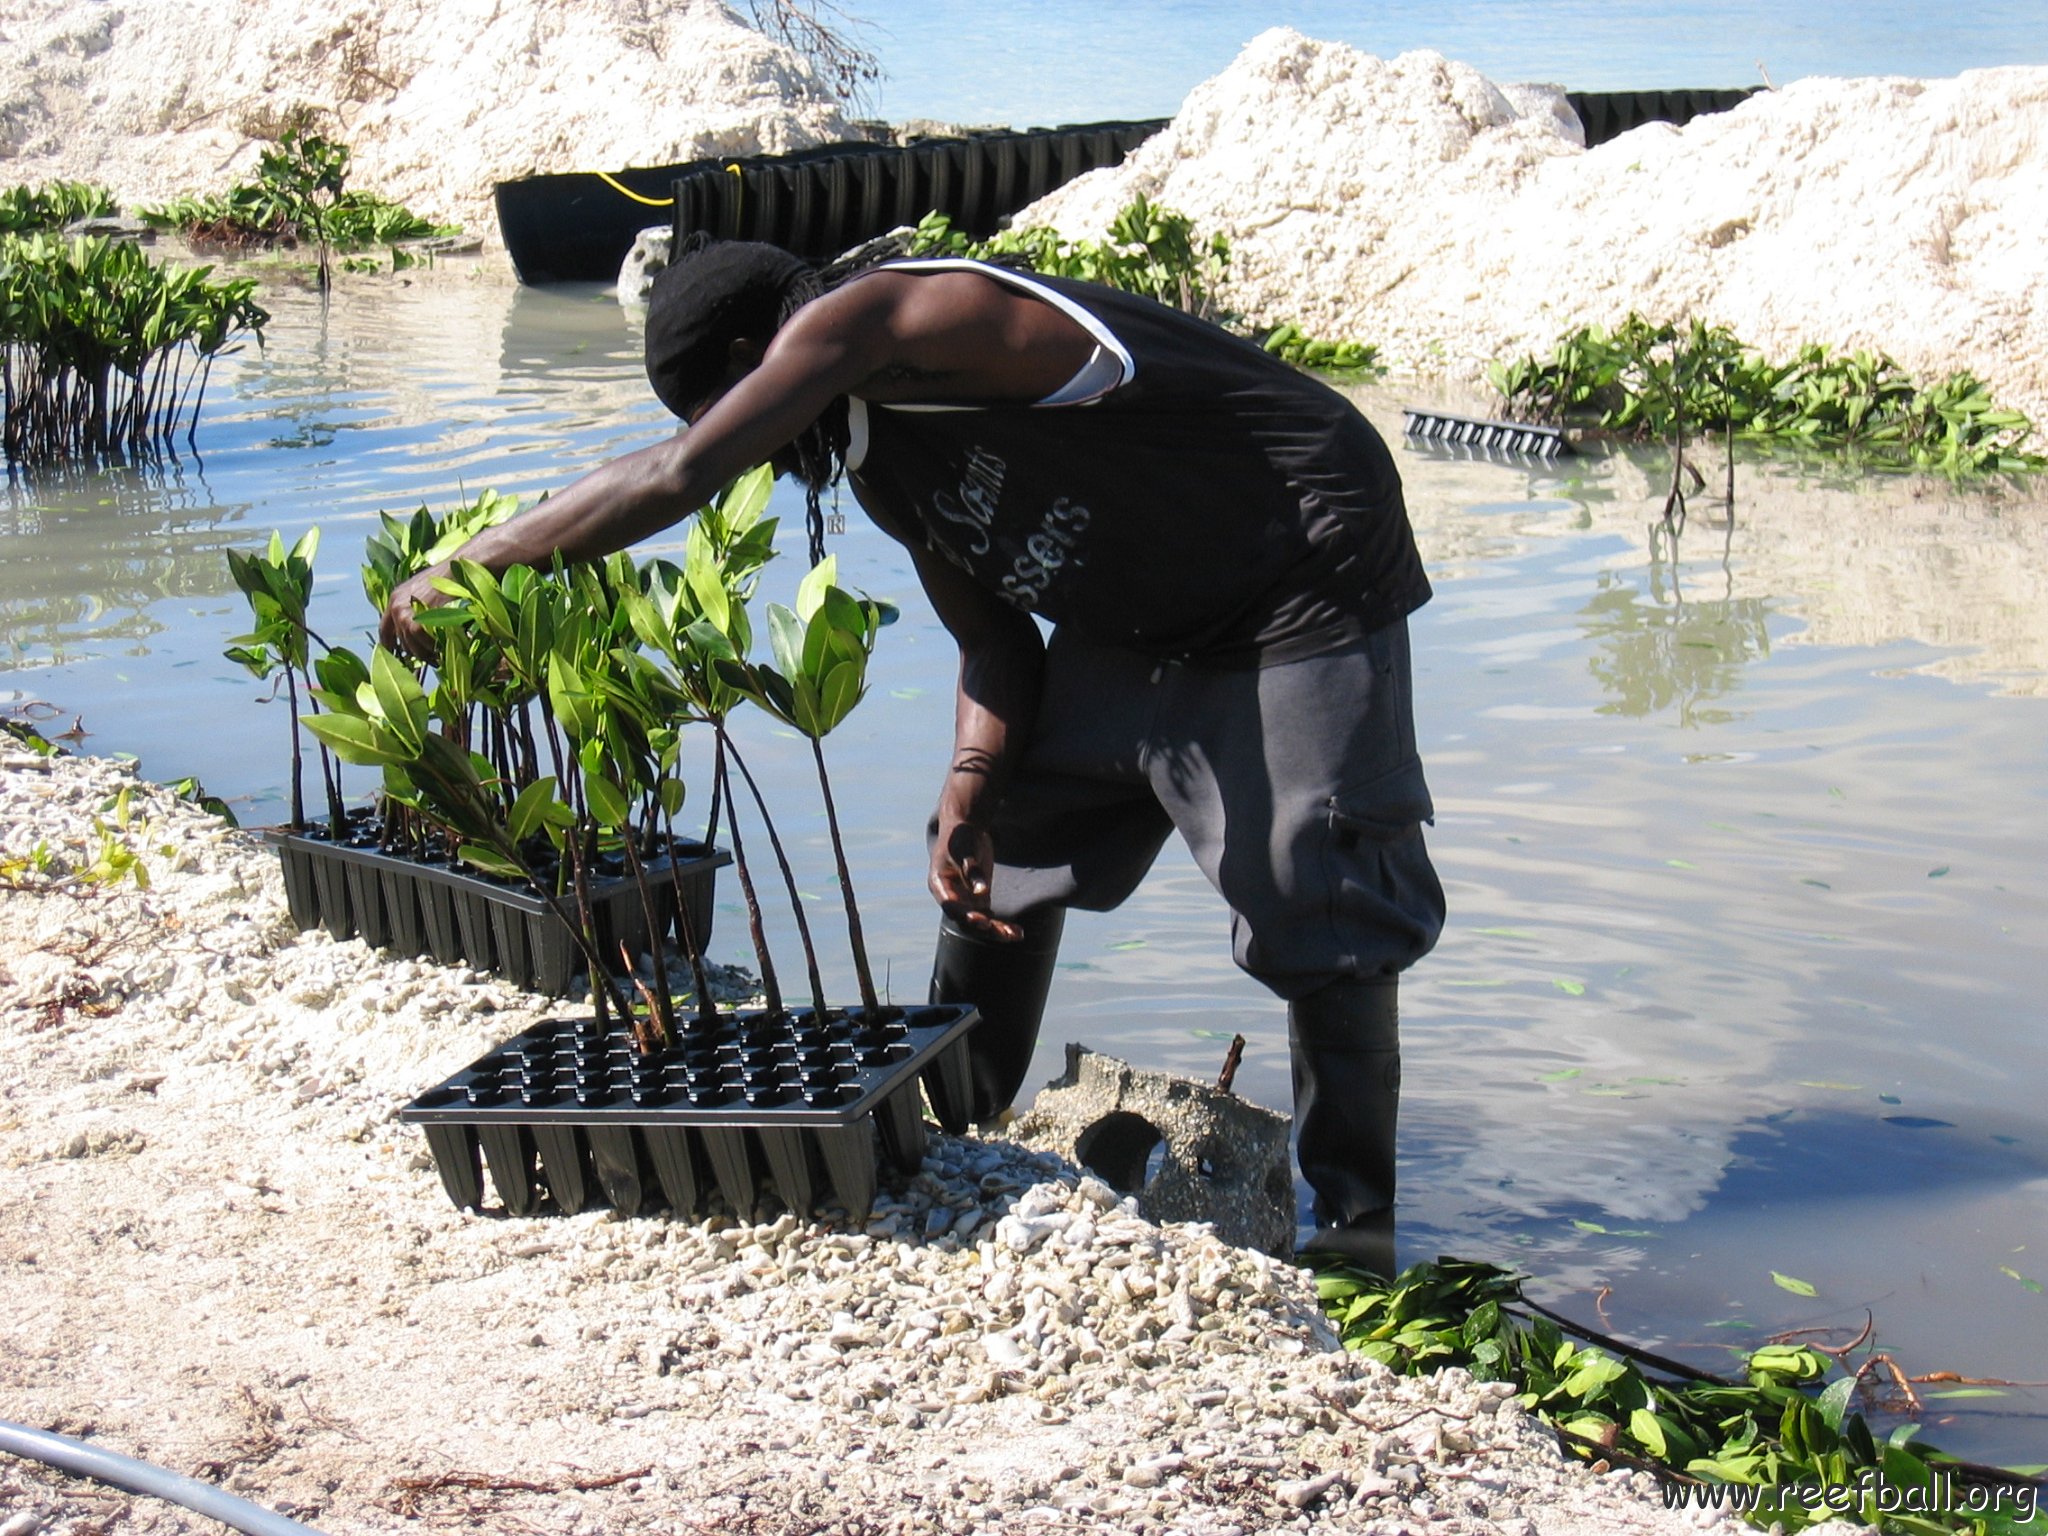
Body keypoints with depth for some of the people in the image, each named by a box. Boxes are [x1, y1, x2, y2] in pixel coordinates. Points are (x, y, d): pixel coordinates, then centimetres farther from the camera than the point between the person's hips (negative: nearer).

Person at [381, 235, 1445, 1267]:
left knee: (1313, 912, -11)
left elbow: (677, 479, -29)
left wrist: (465, 566, -24)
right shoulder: (877, 467, 8)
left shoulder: (863, 316, -21)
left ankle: (1354, 1226, 3)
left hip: (1305, 585, -10)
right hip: (1140, 624, 10)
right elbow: (992, 638, 9)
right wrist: (970, 786, -10)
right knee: (1002, 862, 13)